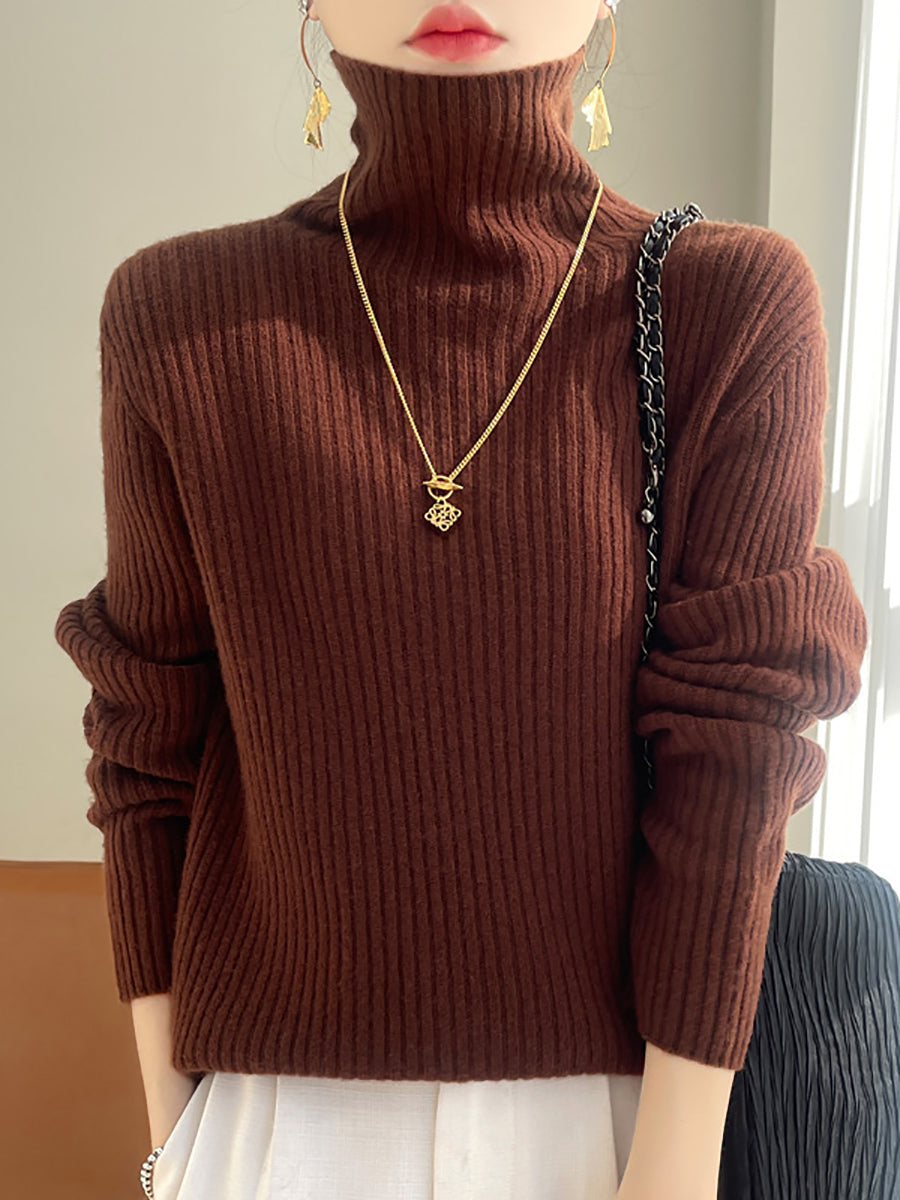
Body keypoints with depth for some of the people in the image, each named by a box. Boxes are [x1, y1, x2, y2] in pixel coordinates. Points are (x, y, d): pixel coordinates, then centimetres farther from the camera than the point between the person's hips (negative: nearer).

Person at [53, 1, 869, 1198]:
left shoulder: (738, 310, -12)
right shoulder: (182, 320, -9)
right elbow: (157, 744, -4)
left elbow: (730, 763, -12)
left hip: (608, 1100, 0)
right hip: (292, 1101, 1)